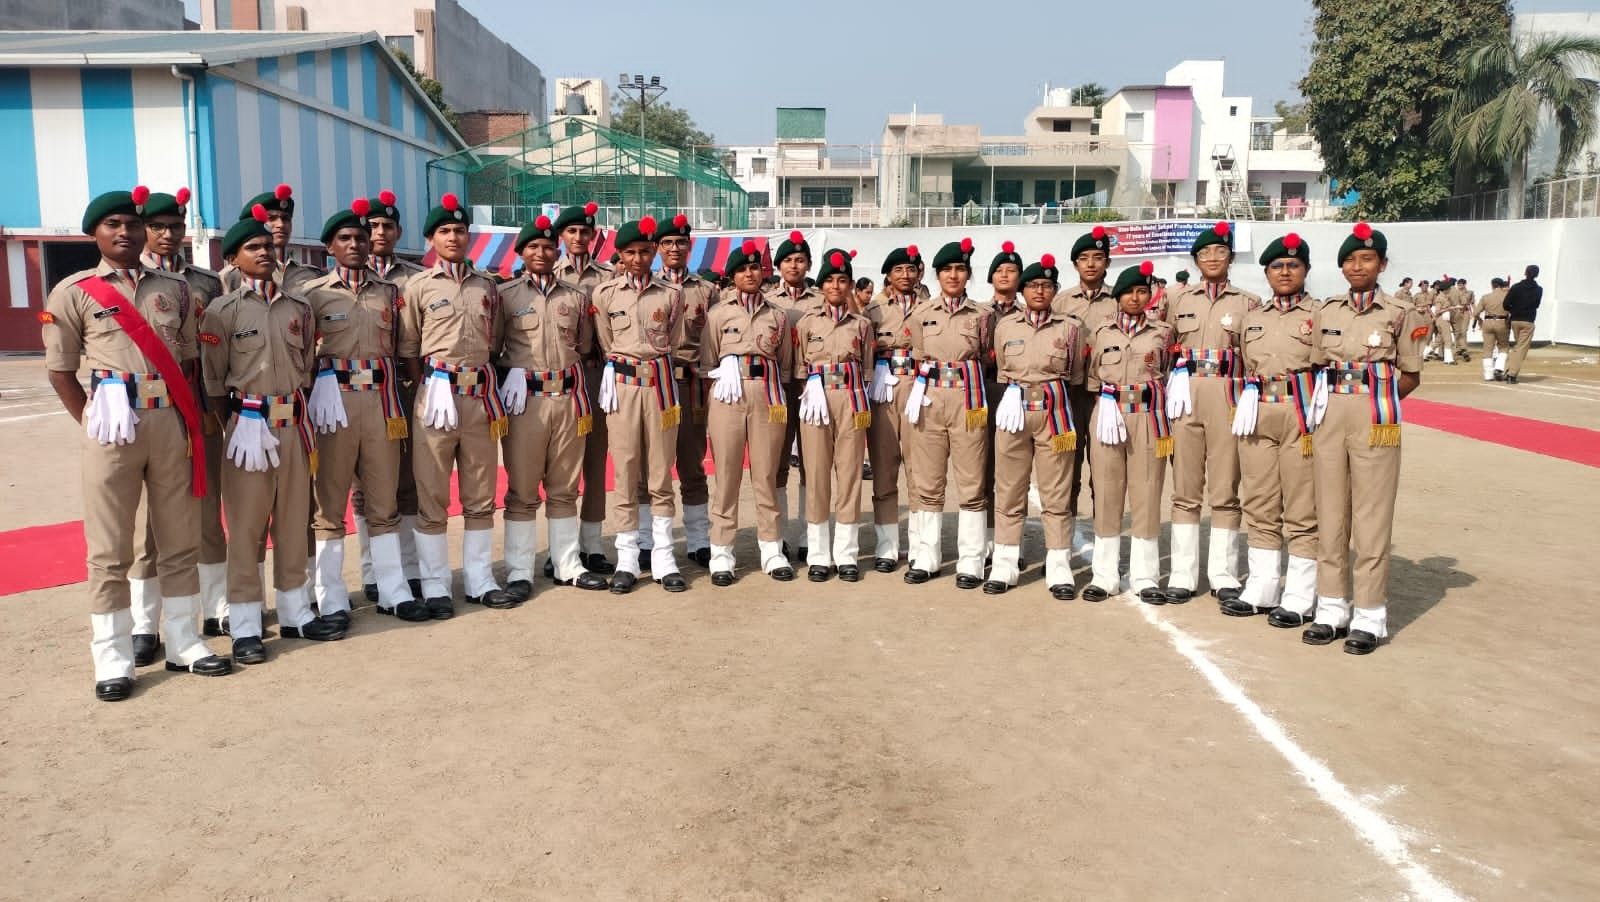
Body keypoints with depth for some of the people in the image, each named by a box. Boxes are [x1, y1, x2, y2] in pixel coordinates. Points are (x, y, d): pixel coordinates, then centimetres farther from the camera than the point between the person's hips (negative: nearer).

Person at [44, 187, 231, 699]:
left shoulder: (174, 289, 12)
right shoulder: (73, 292, 3)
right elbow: (60, 371, 3)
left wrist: (187, 418, 6)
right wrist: (95, 423, -3)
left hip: (172, 423, 3)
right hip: (114, 426, -3)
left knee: (181, 540, 9)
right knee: (110, 550, 2)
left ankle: (183, 644, 21)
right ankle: (112, 660, 11)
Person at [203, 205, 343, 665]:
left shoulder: (298, 304, 9)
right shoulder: (224, 309, -3)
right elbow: (214, 378, -3)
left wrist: (298, 410, 9)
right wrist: (234, 421, -4)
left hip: (294, 423, 4)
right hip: (249, 424, -4)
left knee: (294, 520, 12)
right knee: (246, 526, 1)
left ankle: (296, 614, 24)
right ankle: (245, 628, 9)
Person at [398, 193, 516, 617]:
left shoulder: (487, 286, 13)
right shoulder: (418, 287, 2)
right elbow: (408, 351, 2)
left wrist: (494, 396, 10)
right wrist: (427, 393, -2)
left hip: (481, 395, 4)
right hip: (437, 393, -4)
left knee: (481, 495, 9)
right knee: (432, 497, 0)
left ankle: (480, 581, 18)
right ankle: (435, 588, 8)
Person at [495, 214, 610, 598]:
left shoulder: (576, 296, 11)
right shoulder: (505, 294, 3)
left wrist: (565, 369, 5)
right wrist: (512, 373, -10)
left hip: (568, 397, 3)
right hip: (524, 398, -3)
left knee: (564, 489, 10)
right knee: (522, 491, 1)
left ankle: (568, 566, 19)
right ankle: (519, 573, 8)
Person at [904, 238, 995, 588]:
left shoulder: (982, 314, 5)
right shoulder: (921, 314, 9)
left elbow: (987, 359, 14)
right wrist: (917, 393, 9)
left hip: (969, 400, -2)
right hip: (929, 400, 2)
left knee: (971, 484, 0)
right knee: (926, 483, 5)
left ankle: (970, 563, 7)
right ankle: (925, 558, 15)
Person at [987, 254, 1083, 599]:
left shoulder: (1070, 326, 5)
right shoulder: (1005, 325, 8)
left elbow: (1074, 372, 15)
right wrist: (1014, 390, 8)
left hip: (1055, 412, -1)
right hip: (1013, 411, 1)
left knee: (1056, 494, 0)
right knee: (1009, 492, 4)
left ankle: (1059, 571, 6)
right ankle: (1004, 567, 12)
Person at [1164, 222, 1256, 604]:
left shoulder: (1247, 302, 7)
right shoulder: (1180, 301, 12)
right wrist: (1174, 386, 1)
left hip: (1227, 396, -1)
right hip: (1187, 396, 2)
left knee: (1225, 490, 1)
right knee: (1185, 489, 3)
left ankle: (1223, 575, 9)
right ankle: (1183, 575, 8)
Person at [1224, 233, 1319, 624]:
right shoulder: (1252, 316, 14)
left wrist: (1318, 414, -11)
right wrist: (1247, 406, 7)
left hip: (1302, 415, -4)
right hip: (1257, 416, 4)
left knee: (1303, 511, 0)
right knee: (1259, 508, 8)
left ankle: (1299, 599, 7)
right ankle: (1262, 590, 18)